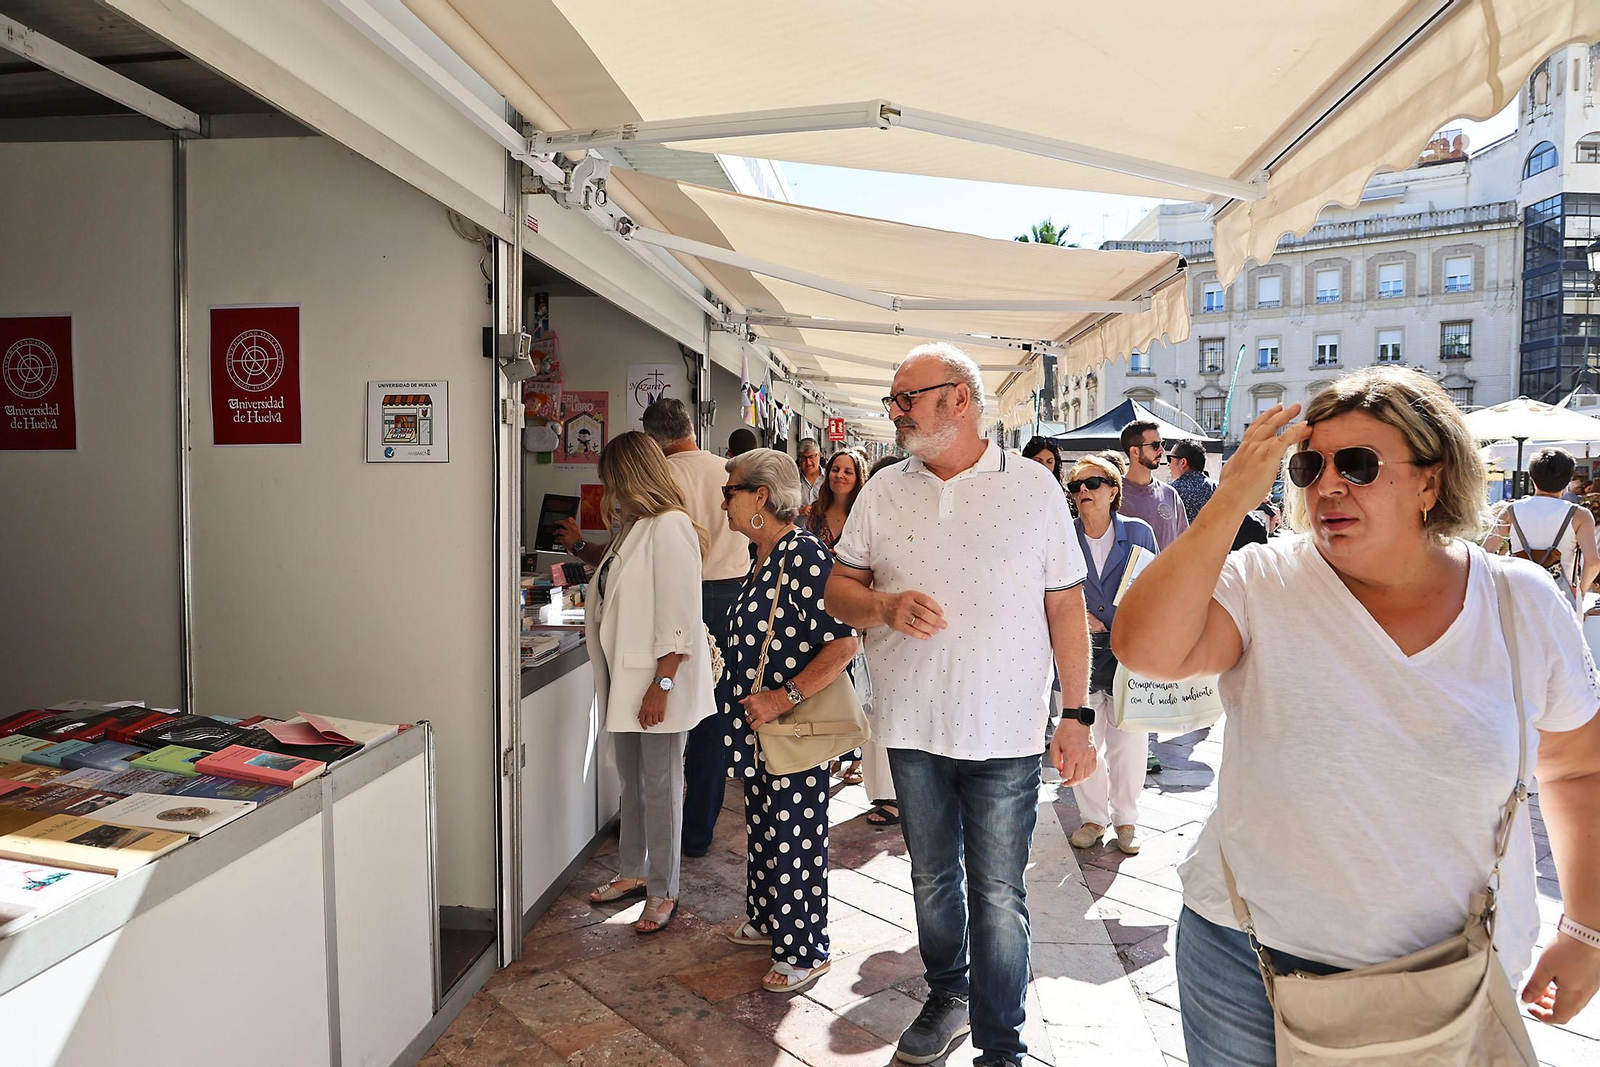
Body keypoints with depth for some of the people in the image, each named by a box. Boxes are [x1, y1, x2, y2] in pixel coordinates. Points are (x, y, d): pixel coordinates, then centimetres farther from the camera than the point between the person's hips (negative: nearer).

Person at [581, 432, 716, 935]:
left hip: (658, 683, -9)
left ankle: (663, 892, 17)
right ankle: (633, 872, 34)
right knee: (632, 784, 18)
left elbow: (679, 620, -20)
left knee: (660, 786, 3)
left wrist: (661, 685, -21)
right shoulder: (634, 528, 12)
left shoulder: (669, 528, -16)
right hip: (627, 677, 9)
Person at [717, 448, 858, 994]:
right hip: (759, 730, 10)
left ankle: (805, 952, 21)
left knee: (793, 841, 4)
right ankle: (767, 920, 42)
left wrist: (782, 698, -27)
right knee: (763, 830, 23)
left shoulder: (804, 555, -22)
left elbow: (843, 644, -27)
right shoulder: (765, 559, 9)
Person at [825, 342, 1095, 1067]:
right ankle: (947, 995, 42)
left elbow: (1066, 608, -1)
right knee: (932, 879, 19)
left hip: (1006, 735, -3)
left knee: (997, 894, 6)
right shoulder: (883, 491, 4)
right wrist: (885, 606, -15)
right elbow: (838, 591, 7)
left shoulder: (1034, 487, -3)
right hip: (912, 730, 3)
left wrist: (1077, 718, -3)